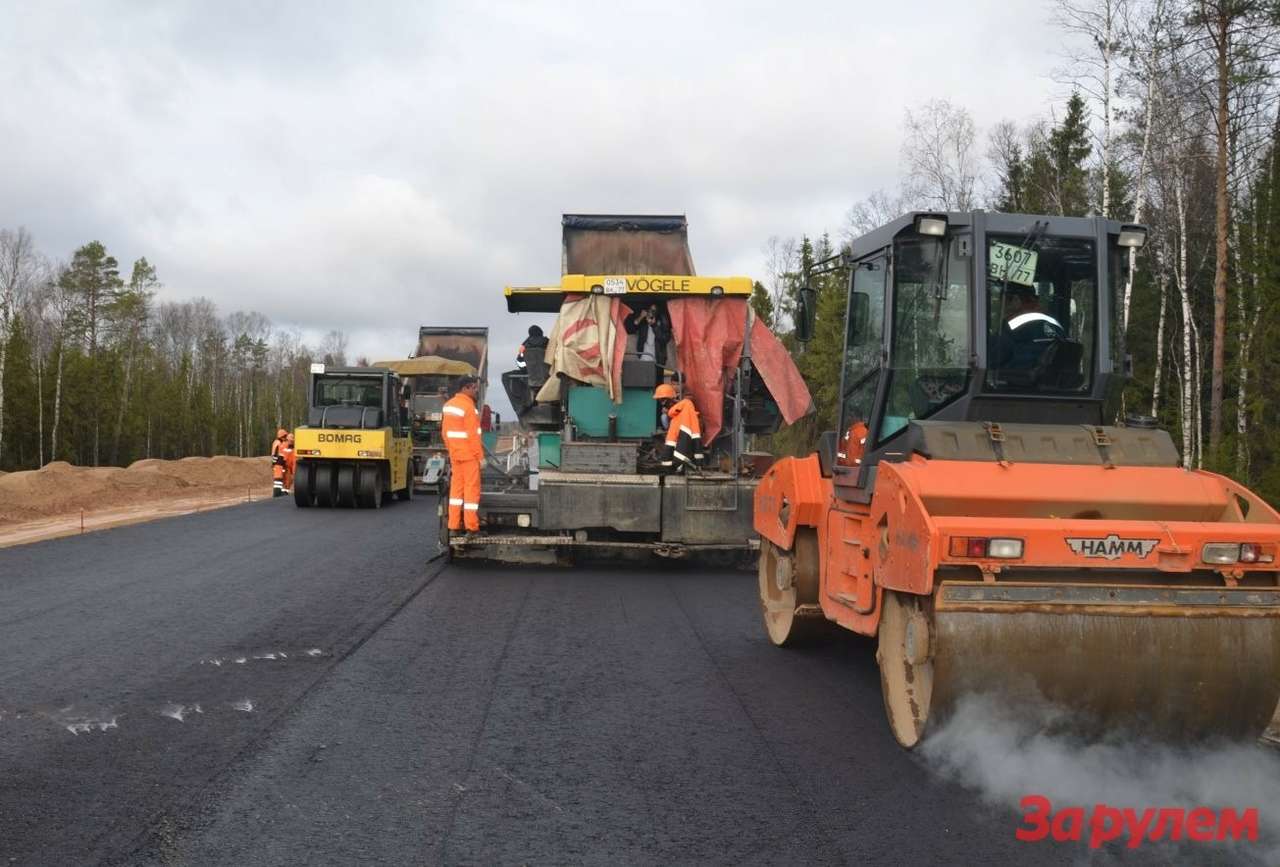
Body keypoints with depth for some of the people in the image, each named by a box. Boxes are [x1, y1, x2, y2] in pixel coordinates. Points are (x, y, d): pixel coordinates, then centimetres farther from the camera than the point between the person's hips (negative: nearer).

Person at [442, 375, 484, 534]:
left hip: (454, 454, 8)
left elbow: (445, 430, 15)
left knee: (456, 488, 11)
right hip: (469, 455, -8)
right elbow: (473, 434, -18)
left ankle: (454, 525, 12)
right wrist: (480, 456, -13)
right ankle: (472, 527, 0)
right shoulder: (468, 407, -16)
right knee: (471, 489, -2)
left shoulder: (449, 405, 10)